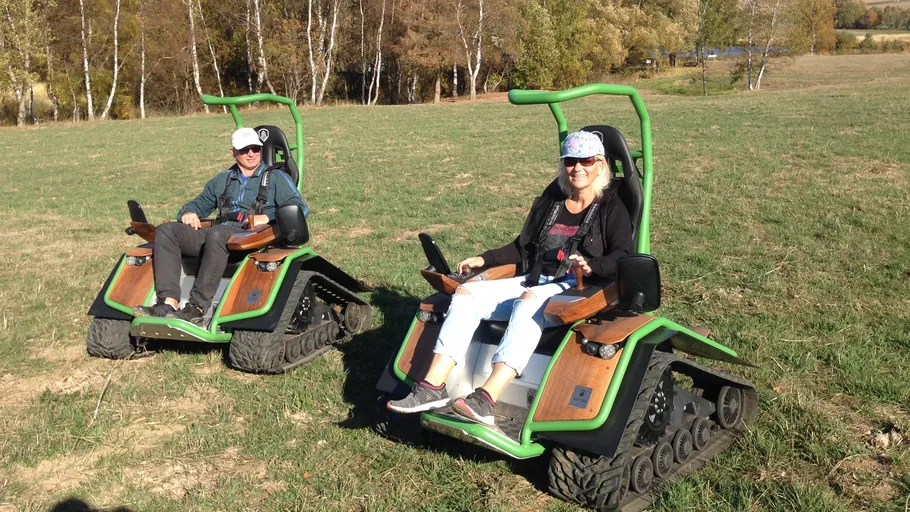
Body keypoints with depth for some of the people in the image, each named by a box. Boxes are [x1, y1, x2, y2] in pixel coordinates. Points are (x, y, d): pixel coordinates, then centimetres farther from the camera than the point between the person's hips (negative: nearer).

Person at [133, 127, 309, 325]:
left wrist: (267, 217, -16)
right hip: (215, 233, 6)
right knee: (166, 231, -15)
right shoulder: (223, 180, 30)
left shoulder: (276, 178, 15)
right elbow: (199, 203, 35)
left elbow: (300, 207, 1)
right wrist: (188, 213, 9)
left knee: (217, 234, -38)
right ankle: (168, 303, -31)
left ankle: (197, 308, -42)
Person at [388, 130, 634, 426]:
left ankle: (486, 398, -52)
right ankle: (433, 386, -26)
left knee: (528, 301, -39)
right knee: (465, 294, -15)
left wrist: (592, 266, -30)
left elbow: (623, 257, -9)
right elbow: (523, 247, 25)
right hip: (533, 282, 6)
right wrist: (484, 260, 12)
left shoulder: (612, 208, 5)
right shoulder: (548, 203, 21)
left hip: (578, 290, -6)